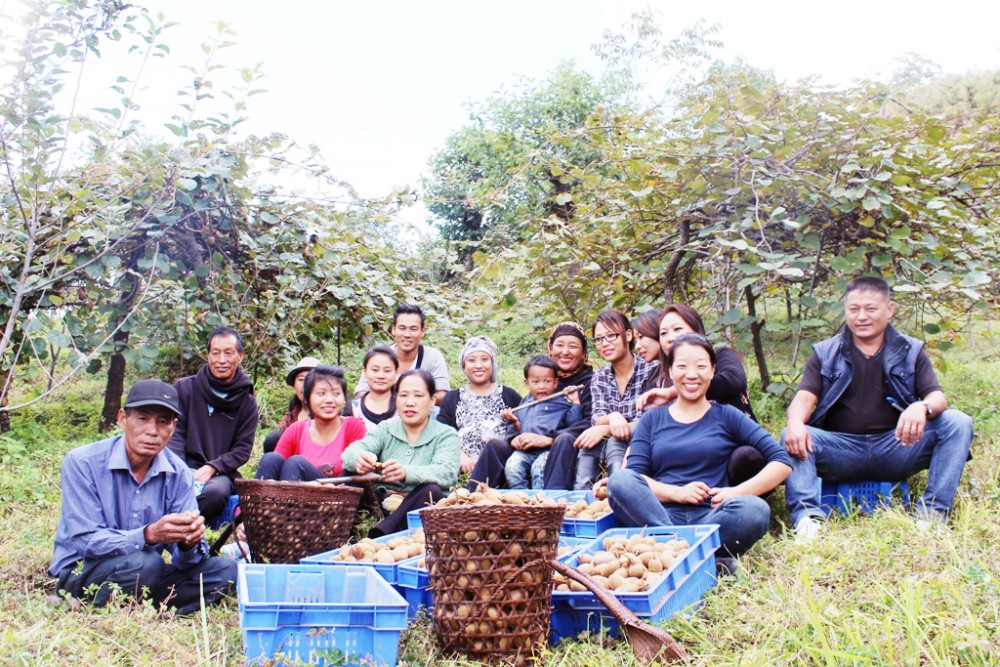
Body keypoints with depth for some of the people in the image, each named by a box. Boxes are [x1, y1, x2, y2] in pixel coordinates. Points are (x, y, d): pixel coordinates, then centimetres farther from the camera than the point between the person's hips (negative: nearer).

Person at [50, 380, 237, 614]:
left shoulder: (178, 474, -3)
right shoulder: (82, 463, -14)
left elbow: (183, 559, -7)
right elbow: (86, 541, -21)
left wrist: (189, 543, -33)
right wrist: (149, 535, -37)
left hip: (143, 575, 5)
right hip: (79, 574, -4)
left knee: (226, 571, -14)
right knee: (145, 563, -35)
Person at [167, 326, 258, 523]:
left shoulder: (247, 402, 9)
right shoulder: (184, 388, 10)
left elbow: (243, 449, 5)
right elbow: (173, 434, 5)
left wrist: (212, 468, -12)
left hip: (219, 474, 0)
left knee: (217, 491, -37)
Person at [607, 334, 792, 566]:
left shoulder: (726, 416, 14)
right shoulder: (652, 420, 17)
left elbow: (782, 462, 5)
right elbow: (632, 476, 4)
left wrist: (737, 492, -10)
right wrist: (677, 492, -12)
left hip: (711, 517, -1)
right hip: (661, 516, 1)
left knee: (755, 509, -32)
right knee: (620, 479, -28)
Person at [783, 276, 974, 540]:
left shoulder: (910, 351, 11)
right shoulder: (825, 353, 10)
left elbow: (938, 398, -1)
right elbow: (805, 397, -3)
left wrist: (922, 408, -28)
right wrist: (795, 423, -28)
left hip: (896, 449, 1)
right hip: (841, 449, 0)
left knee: (958, 422, -21)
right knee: (792, 437, -27)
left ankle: (931, 516, -25)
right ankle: (806, 517, -42)